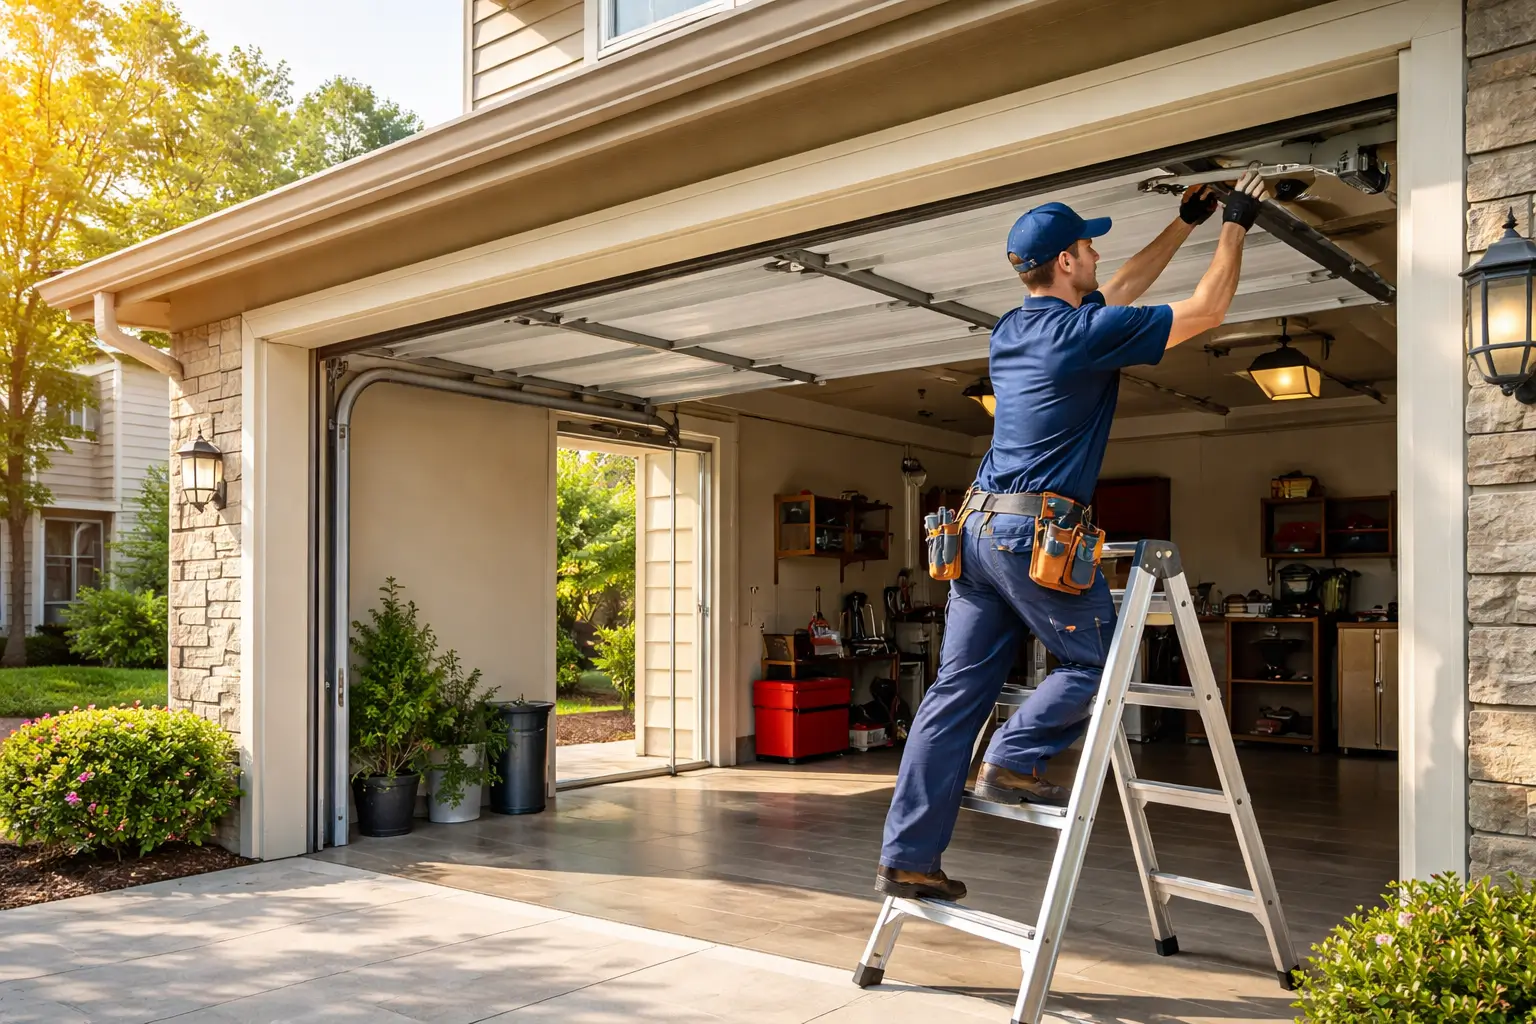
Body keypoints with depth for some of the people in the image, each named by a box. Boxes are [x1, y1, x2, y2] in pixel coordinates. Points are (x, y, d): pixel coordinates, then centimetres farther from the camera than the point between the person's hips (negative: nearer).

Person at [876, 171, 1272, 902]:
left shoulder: (1010, 332, 17)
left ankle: (906, 857, 7)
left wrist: (1184, 225, 37)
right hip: (1038, 530, -8)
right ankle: (1014, 760, -3)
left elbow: (1118, 292, 31)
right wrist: (1234, 226, 17)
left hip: (978, 529, 8)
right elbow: (1207, 309, 2)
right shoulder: (1087, 333, -7)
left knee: (957, 690, 6)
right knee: (1094, 661, 13)